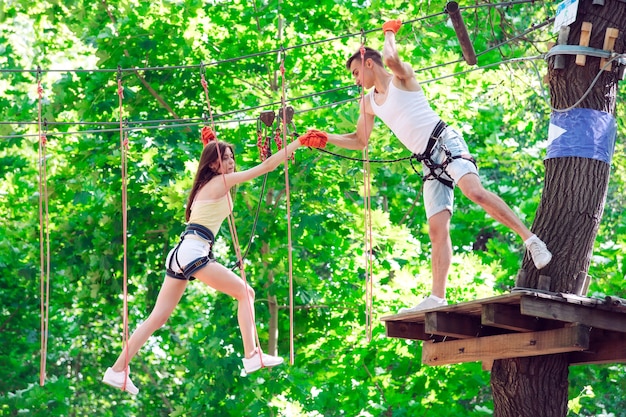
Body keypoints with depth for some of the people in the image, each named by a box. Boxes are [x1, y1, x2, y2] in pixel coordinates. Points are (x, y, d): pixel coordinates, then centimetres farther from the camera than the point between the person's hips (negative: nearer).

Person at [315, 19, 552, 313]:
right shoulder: (368, 103, 22)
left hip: (446, 143, -7)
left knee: (474, 191, -31)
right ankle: (437, 298, -7)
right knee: (437, 230, -1)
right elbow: (360, 141, 31)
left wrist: (389, 34, -3)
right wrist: (327, 138, 18)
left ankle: (531, 240, -31)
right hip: (429, 162, 7)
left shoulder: (401, 77, 1)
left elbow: (390, 58, -22)